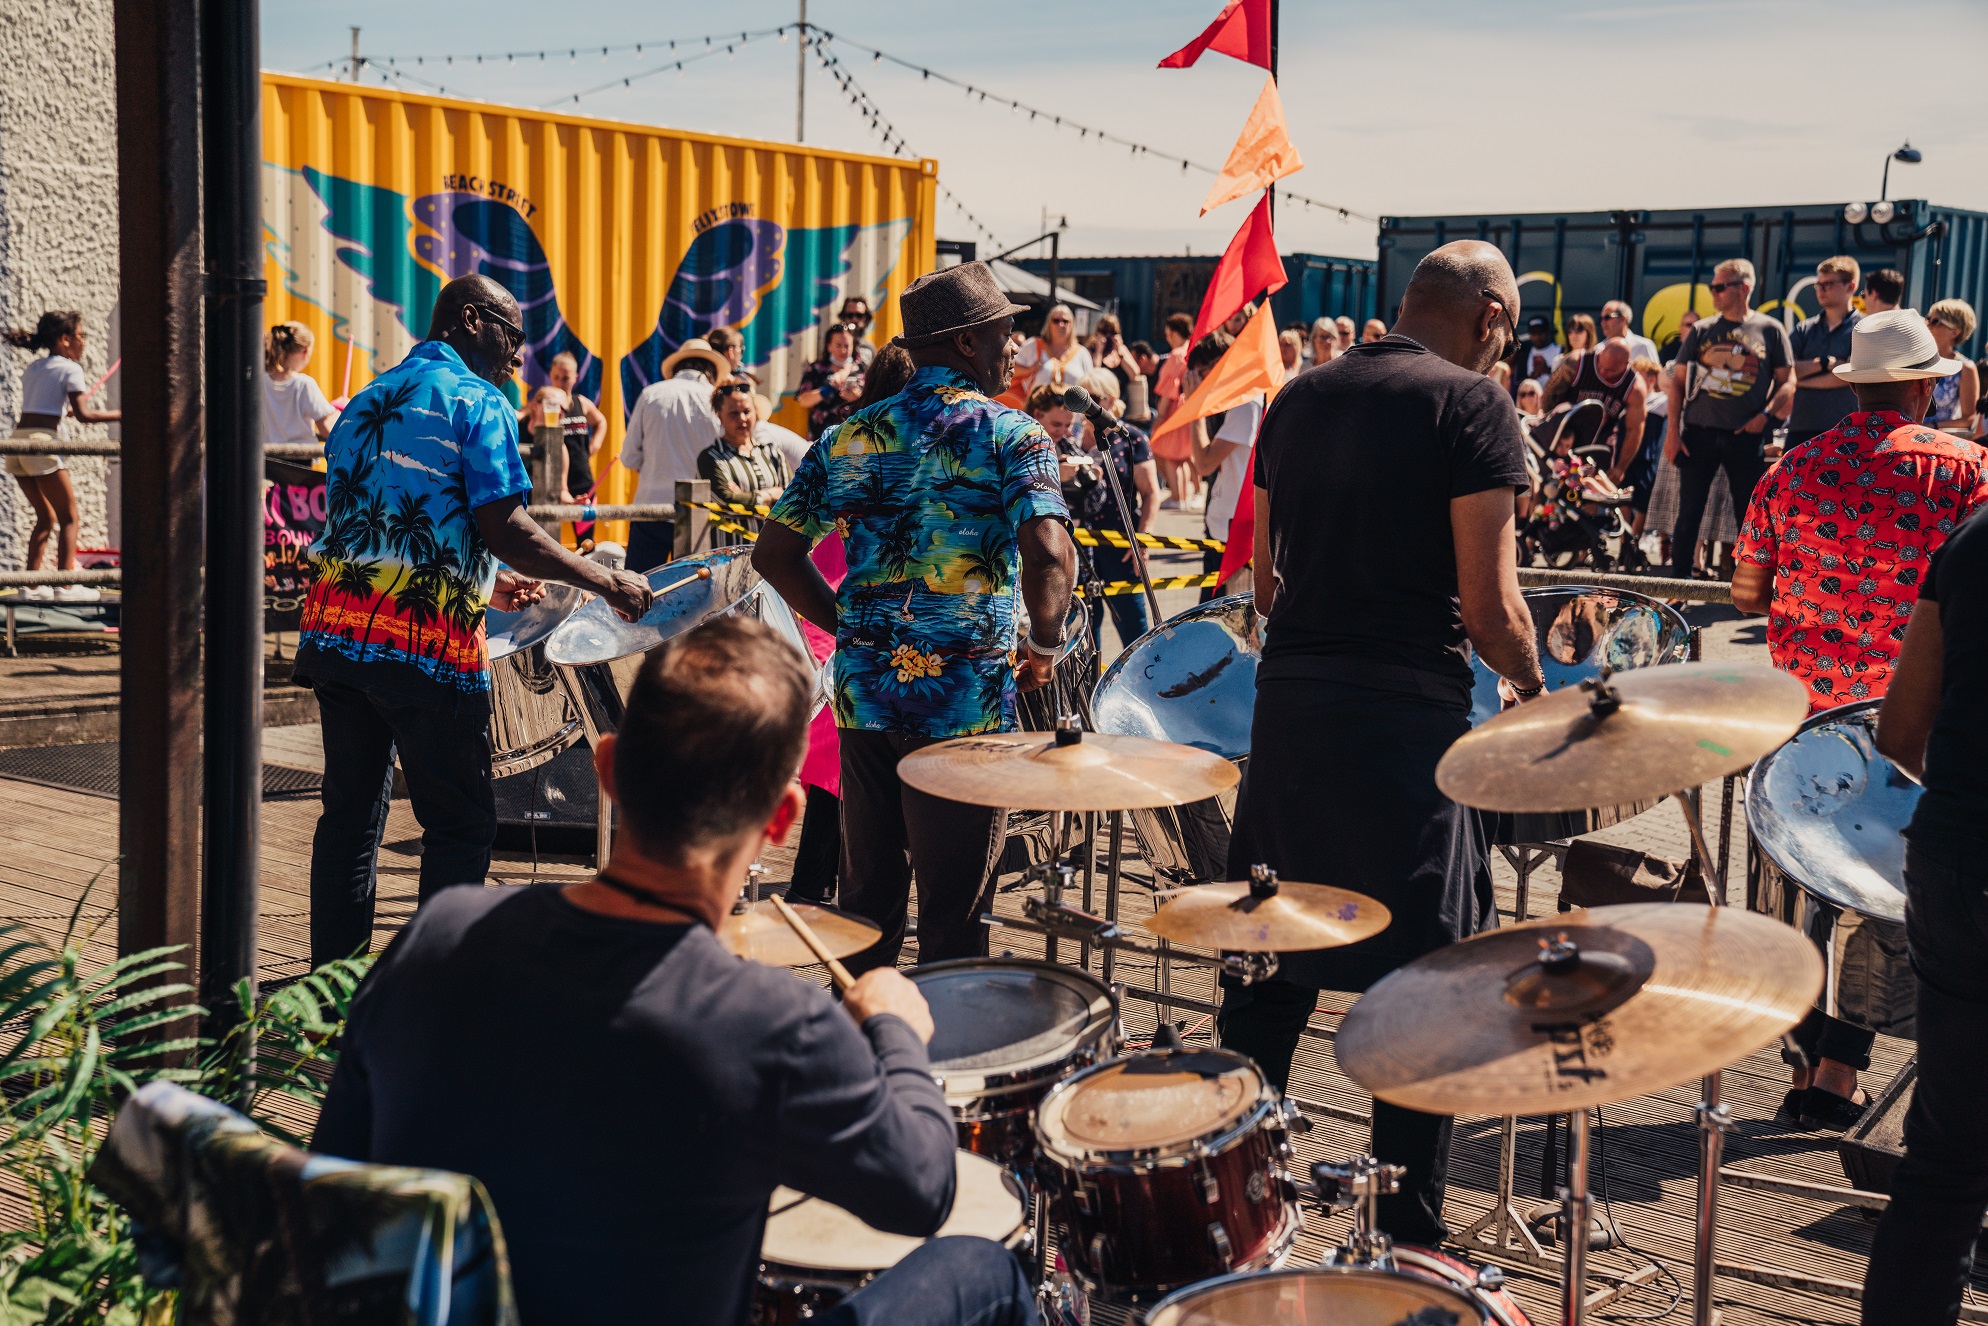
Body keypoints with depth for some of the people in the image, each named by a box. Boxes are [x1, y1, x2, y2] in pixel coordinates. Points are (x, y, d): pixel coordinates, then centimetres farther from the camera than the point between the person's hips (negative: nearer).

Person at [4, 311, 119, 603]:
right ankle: (65, 585, -5)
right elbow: (83, 415, -12)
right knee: (68, 518, 2)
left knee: (46, 517, 17)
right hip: (42, 441, -7)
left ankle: (31, 584, 13)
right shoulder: (70, 369, -3)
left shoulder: (32, 369, 19)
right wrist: (121, 415, -6)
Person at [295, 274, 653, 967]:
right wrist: (607, 581, -8)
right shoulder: (477, 402, -4)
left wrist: (486, 579, 28)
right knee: (460, 824, 2)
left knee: (351, 812, 16)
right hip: (428, 643, -7)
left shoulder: (366, 400, 20)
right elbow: (503, 526, -15)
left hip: (333, 631, 8)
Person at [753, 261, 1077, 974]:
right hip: (966, 701, -5)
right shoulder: (1009, 433, -7)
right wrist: (1045, 641, -5)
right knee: (952, 915, 5)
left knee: (867, 895, 17)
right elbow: (1048, 553, -22)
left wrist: (852, 629, 14)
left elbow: (774, 552, 6)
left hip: (864, 692, 5)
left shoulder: (851, 436, 8)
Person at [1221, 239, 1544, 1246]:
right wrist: (1531, 686, 6)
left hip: (1286, 699, 6)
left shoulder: (1299, 397, 12)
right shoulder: (1470, 404, -7)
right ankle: (1408, 1234, 10)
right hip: (1406, 715, -6)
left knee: (1267, 968, 16)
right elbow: (1490, 610, -11)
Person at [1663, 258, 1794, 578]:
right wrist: (1673, 431, 0)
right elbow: (1677, 382, 9)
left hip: (1746, 438, -1)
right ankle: (1678, 582, 7)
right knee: (1688, 514, 0)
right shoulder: (1701, 330, 8)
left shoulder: (1770, 330, 4)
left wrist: (1765, 415, -11)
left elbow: (1787, 382, 4)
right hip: (1699, 434, 1)